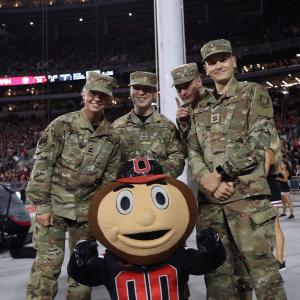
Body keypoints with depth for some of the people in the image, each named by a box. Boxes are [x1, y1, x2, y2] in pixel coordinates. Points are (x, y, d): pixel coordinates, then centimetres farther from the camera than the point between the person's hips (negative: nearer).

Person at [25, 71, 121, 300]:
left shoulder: (112, 138, 3)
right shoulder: (62, 125, -7)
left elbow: (109, 179, 9)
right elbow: (42, 165, -9)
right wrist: (42, 205, -12)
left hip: (87, 210, 4)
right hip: (54, 205, -3)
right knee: (48, 262, -5)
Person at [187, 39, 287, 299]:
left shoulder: (254, 93, 7)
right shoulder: (200, 108, 19)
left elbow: (257, 142, -5)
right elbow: (193, 152, 12)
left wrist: (221, 173, -11)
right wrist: (210, 182, -7)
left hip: (247, 193, -4)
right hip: (209, 198, 5)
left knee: (261, 266, -4)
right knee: (216, 270, 8)